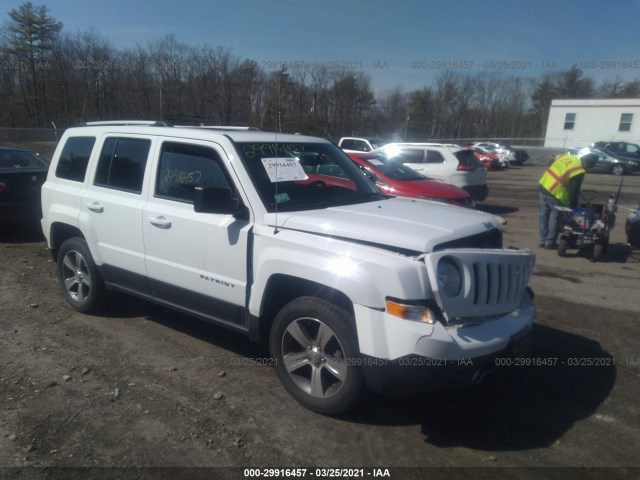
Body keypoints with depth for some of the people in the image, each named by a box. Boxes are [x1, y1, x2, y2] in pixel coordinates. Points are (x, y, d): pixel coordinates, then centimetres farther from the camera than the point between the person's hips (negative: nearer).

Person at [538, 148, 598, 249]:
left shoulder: (567, 156, 9)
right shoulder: (579, 171, -12)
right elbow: (574, 190, -8)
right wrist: (573, 205, 4)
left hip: (543, 185, 8)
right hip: (555, 193, -8)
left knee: (544, 214, 14)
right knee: (555, 216, 6)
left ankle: (543, 240, 23)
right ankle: (550, 242, 11)